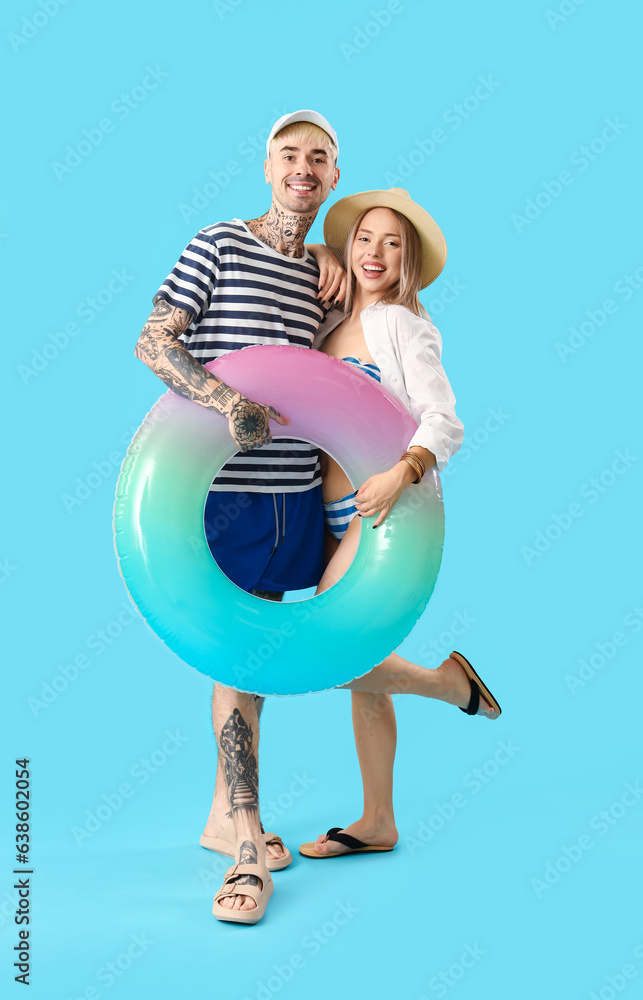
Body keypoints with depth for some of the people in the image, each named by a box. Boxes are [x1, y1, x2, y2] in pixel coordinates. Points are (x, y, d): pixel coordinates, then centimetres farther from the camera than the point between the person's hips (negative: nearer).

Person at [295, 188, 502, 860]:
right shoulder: (332, 326, 15)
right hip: (337, 516, 7)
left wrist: (402, 472, -34)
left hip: (386, 509, -7)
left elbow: (445, 424, -17)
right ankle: (376, 824, 23)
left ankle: (450, 682, 11)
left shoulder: (404, 326, -6)